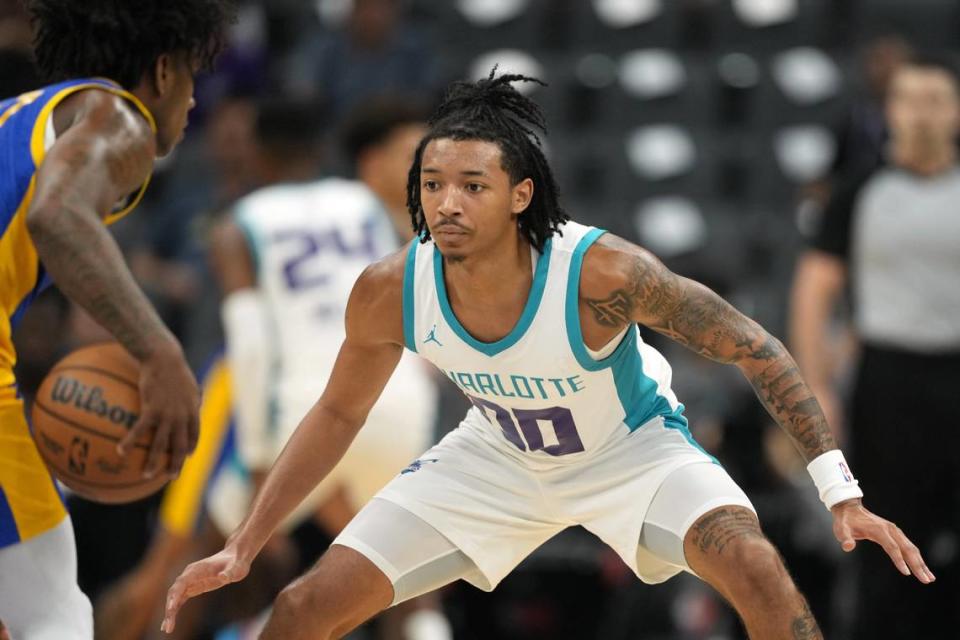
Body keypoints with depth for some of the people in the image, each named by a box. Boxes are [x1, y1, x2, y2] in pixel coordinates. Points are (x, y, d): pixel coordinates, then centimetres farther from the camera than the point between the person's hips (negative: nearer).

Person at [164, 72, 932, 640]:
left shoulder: (603, 274, -35)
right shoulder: (389, 293, -24)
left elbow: (756, 350, -24)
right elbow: (338, 415, -4)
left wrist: (843, 496, -28)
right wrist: (242, 548, -6)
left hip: (631, 447, -3)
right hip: (497, 456, 3)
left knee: (758, 571, -30)